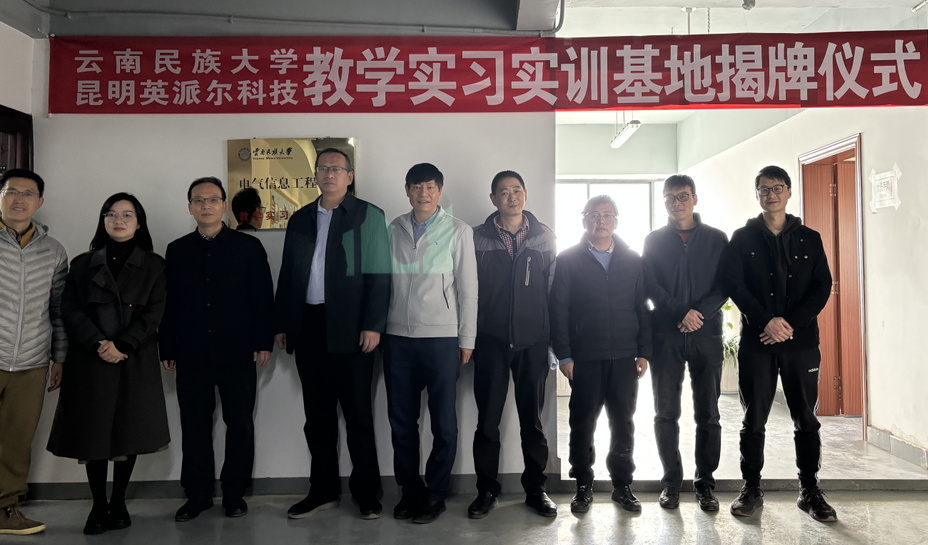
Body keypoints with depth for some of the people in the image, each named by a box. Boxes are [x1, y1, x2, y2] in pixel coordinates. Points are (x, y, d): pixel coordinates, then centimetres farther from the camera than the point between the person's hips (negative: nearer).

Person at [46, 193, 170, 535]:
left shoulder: (153, 265, 7)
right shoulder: (82, 264, 11)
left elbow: (153, 314, -2)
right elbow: (70, 310, 1)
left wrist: (121, 345, -14)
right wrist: (98, 344, -13)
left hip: (135, 362, -1)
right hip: (90, 361, 1)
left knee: (129, 432, 2)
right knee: (94, 432, 2)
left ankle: (118, 503, 16)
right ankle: (98, 506, 13)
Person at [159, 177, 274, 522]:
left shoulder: (248, 247, 4)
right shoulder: (177, 250, 11)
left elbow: (263, 298, 1)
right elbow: (169, 303, 9)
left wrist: (263, 342, -5)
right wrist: (167, 349, 4)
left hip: (238, 354, -1)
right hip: (192, 355, 2)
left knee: (240, 426, 5)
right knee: (194, 428, 8)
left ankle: (234, 493, 19)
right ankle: (197, 495, 21)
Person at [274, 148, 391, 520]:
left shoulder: (368, 215, 2)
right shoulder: (300, 219, 15)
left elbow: (378, 275, -5)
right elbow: (287, 275, 15)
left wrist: (372, 325, -13)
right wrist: (282, 324, 9)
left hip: (349, 329, -4)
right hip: (308, 328, 5)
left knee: (357, 413, 2)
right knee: (317, 413, 12)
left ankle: (366, 493, 15)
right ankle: (323, 490, 24)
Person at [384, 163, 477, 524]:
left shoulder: (457, 231, 2)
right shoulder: (393, 230, 9)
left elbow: (467, 288, 1)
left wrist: (467, 340, -1)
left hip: (442, 338, -2)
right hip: (398, 337, 3)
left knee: (444, 422, 2)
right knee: (401, 420, 8)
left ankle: (435, 494, 19)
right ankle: (410, 490, 24)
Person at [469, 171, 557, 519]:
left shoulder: (544, 237, 7)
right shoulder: (478, 238, 4)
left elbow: (554, 288, 6)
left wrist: (555, 336, 1)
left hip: (532, 341, 1)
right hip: (491, 340, 0)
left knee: (532, 419, 10)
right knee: (487, 420, 5)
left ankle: (536, 489, 23)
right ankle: (486, 490, 19)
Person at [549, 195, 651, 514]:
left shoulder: (632, 260, 11)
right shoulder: (568, 260, 3)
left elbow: (643, 308, 9)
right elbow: (558, 311, -1)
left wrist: (643, 351, 2)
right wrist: (564, 355, -7)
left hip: (625, 357, 2)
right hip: (584, 358, -2)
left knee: (623, 423, 9)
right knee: (583, 423, 5)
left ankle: (622, 485, 23)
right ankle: (583, 486, 18)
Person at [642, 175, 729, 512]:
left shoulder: (716, 239, 10)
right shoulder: (654, 241, 10)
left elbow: (725, 285, 2)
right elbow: (649, 285, 0)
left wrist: (700, 312, -14)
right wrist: (682, 313, -12)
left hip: (706, 334, 0)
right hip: (665, 335, 0)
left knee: (708, 414, 3)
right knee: (666, 413, 3)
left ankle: (705, 483, 14)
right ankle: (671, 482, 14)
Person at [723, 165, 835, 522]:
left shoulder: (809, 239, 9)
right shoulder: (742, 239, 6)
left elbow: (822, 287, 2)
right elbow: (734, 285, -3)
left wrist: (789, 323, -12)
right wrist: (767, 320, -16)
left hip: (801, 341, 1)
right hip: (756, 342, -1)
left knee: (806, 420, 7)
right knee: (753, 419, 4)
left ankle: (810, 490, 20)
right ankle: (751, 489, 15)